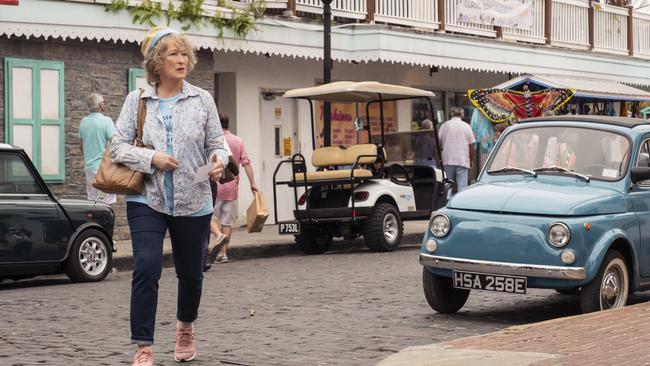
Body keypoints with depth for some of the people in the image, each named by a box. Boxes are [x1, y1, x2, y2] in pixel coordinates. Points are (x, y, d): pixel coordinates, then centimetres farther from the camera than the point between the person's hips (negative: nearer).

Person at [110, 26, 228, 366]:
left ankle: (186, 327, 44)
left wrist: (218, 161, -16)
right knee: (146, 269, -16)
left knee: (190, 272, 14)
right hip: (147, 200, -1)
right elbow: (118, 146, 0)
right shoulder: (137, 100, 1)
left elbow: (216, 144, 6)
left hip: (193, 202, 2)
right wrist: (151, 157, -16)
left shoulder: (202, 99, 2)